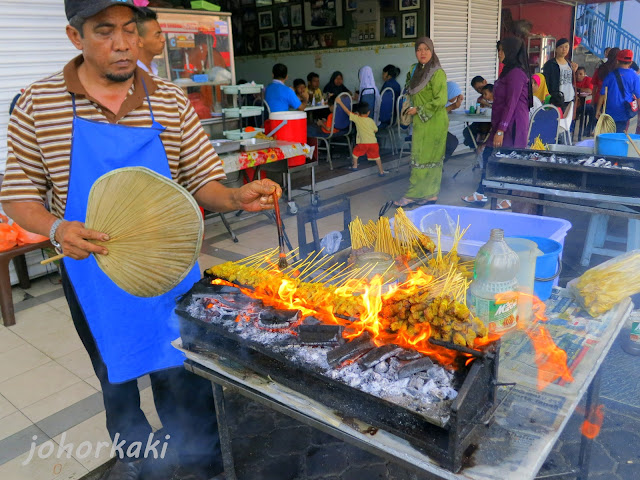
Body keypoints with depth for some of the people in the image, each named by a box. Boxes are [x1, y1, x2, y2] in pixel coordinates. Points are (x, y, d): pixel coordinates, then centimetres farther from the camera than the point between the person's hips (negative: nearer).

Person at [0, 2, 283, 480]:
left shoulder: (170, 101, -4)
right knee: (116, 377, 22)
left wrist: (236, 197, -23)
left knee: (184, 383, 7)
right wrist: (56, 229, -20)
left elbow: (201, 183, -2)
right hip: (93, 271, 1)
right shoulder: (39, 104, -6)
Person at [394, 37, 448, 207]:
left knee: (423, 159, -4)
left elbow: (441, 100, -19)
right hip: (421, 122, 8)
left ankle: (414, 195, 2)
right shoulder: (415, 70, 11)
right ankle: (431, 194, 16)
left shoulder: (437, 73, -12)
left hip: (433, 123, -8)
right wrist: (409, 108, 9)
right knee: (431, 159, 11)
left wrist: (419, 110, -14)